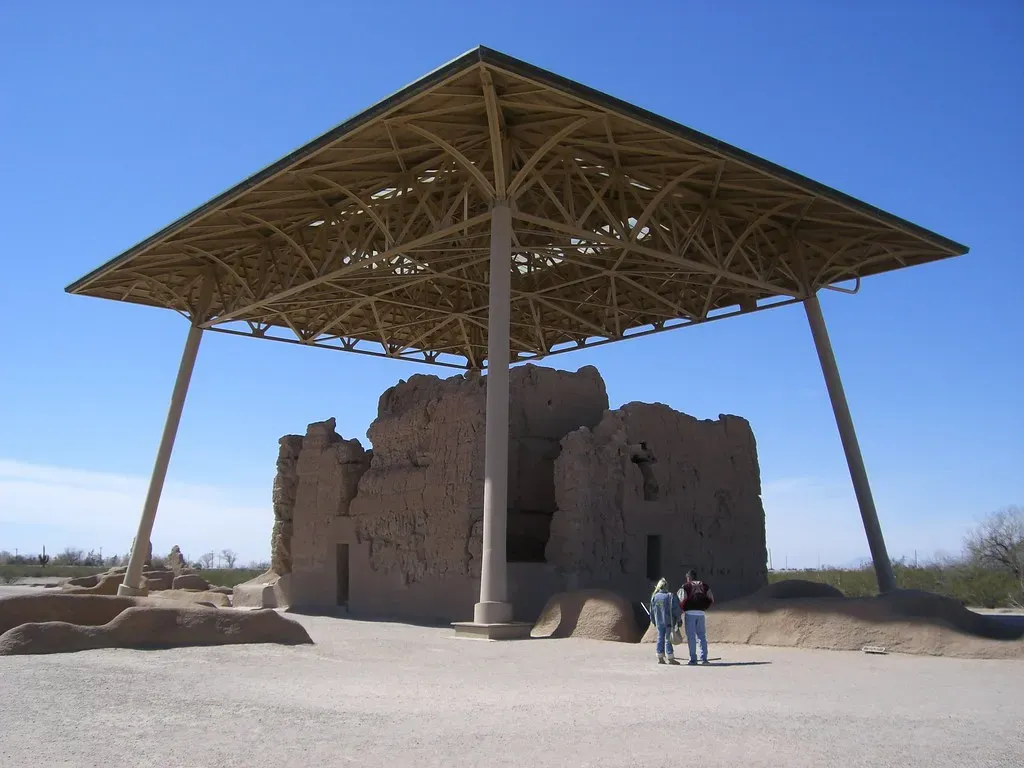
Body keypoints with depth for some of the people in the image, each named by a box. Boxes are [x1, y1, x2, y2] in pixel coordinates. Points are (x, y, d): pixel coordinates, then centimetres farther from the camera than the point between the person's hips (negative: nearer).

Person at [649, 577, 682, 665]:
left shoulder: (654, 597, 3)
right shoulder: (670, 596, -11)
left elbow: (652, 611, 10)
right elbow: (676, 609, -10)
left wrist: (653, 621, 21)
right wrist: (678, 619, 0)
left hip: (659, 622, 4)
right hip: (669, 622, -4)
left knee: (660, 639, 11)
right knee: (668, 639, 1)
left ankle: (660, 658, 14)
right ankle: (670, 658, 5)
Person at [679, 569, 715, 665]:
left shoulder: (685, 586, 2)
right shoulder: (704, 585, 13)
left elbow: (682, 600, -12)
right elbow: (712, 600, 10)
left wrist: (682, 609, 3)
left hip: (690, 613, -3)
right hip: (701, 613, 3)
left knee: (691, 637, 1)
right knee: (702, 636, 12)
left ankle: (693, 659, 0)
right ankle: (704, 658, 9)